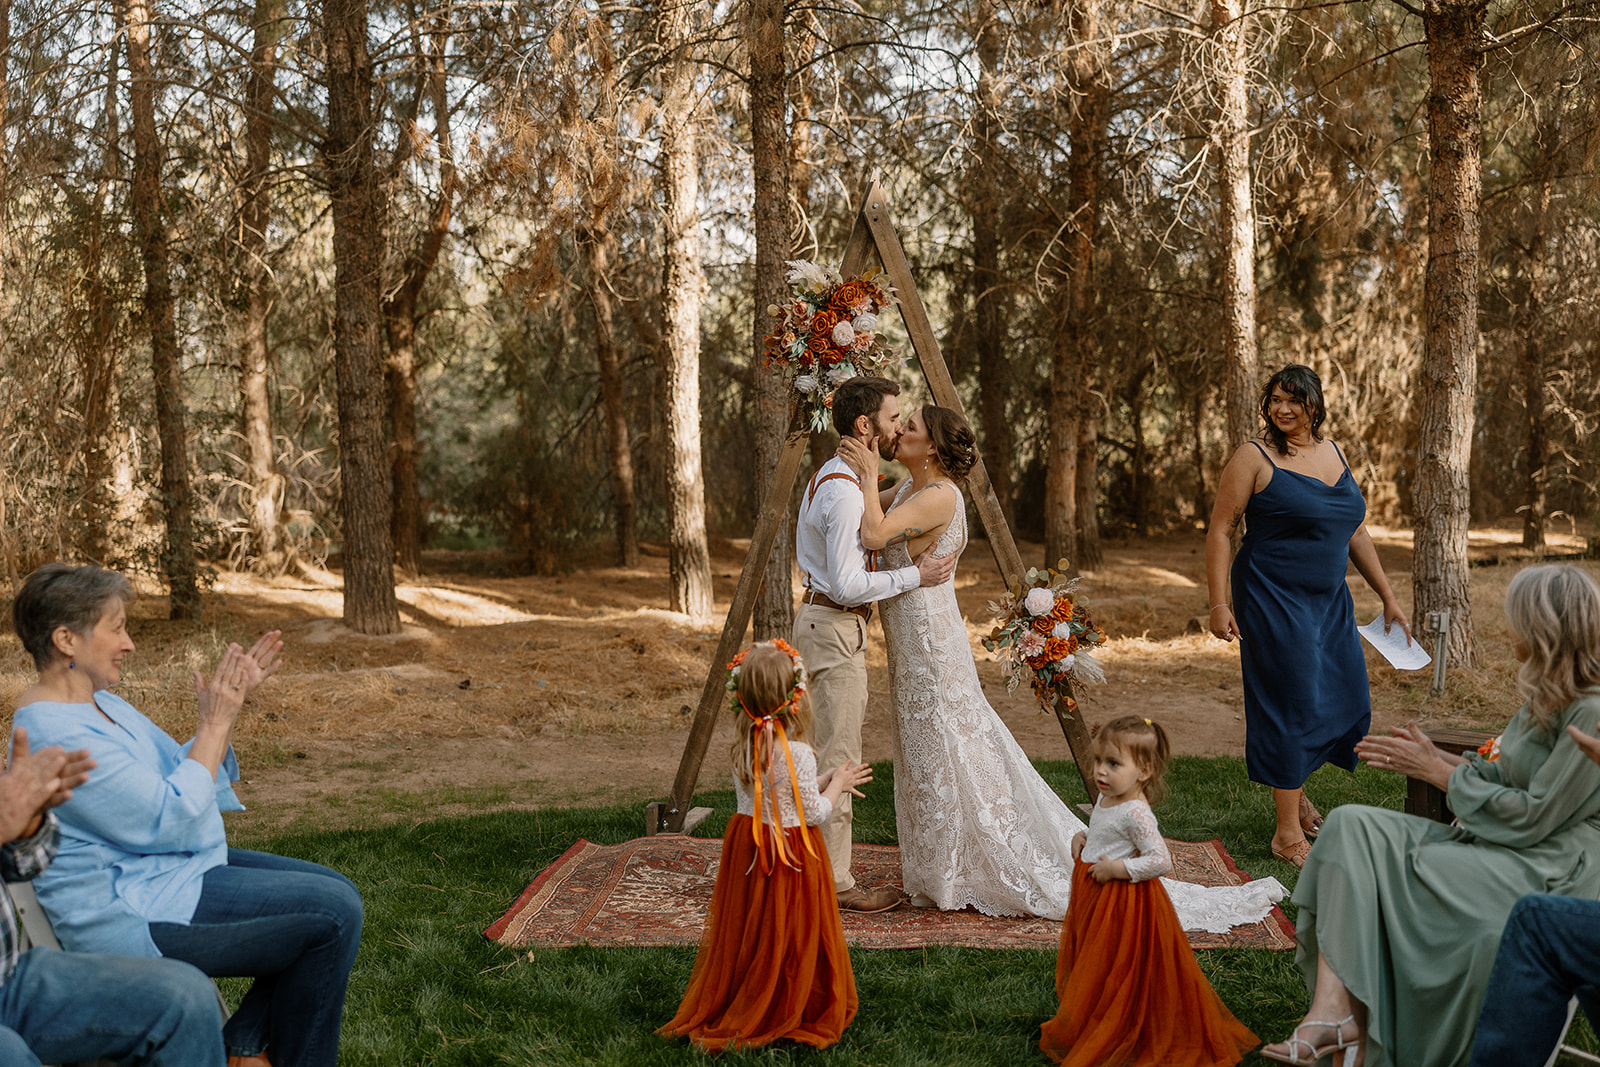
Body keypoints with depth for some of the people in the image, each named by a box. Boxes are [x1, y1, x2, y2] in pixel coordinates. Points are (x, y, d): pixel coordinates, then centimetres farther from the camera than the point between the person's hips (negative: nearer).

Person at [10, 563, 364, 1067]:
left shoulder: (99, 701, 10)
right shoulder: (55, 734, -23)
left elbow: (181, 773, 16)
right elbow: (171, 820, -23)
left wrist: (231, 702, 3)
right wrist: (215, 722, -16)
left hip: (174, 868, 11)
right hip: (131, 914, -11)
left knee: (336, 890, 7)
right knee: (334, 914, -17)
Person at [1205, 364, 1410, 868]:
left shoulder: (1332, 452, 11)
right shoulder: (1255, 456, -8)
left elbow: (1356, 532, 17)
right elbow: (1220, 531, -9)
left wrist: (1388, 597, 16)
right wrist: (1218, 603, -16)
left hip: (1329, 599, 7)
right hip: (1273, 598, -7)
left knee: (1348, 703, 10)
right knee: (1292, 703, -5)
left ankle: (1296, 787, 34)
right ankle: (1288, 831, 5)